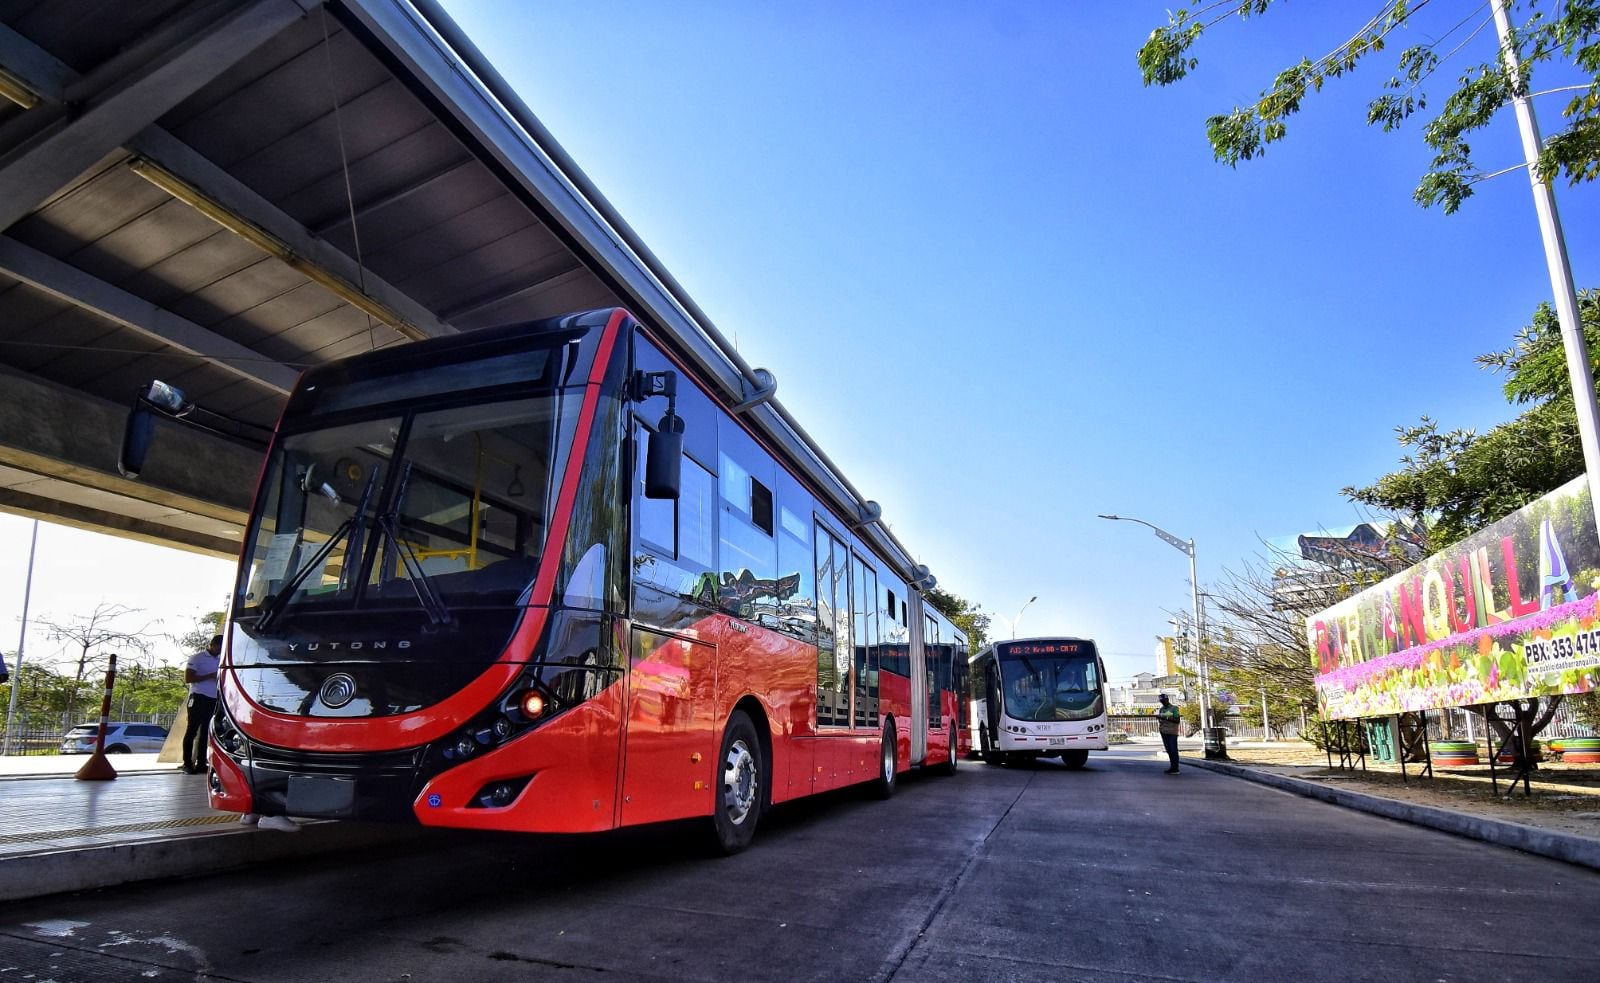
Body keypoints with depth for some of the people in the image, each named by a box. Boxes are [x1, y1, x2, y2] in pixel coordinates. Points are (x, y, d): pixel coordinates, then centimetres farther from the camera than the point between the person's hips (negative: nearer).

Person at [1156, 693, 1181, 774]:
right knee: (1168, 750, 6)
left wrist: (1167, 718, -19)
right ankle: (1172, 767, 10)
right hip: (1163, 732, 6)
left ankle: (1175, 769, -6)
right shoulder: (1161, 709, 15)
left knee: (1173, 750, -7)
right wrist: (1159, 718, -1)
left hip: (1172, 732, -6)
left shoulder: (1174, 708, -2)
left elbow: (1177, 720, -9)